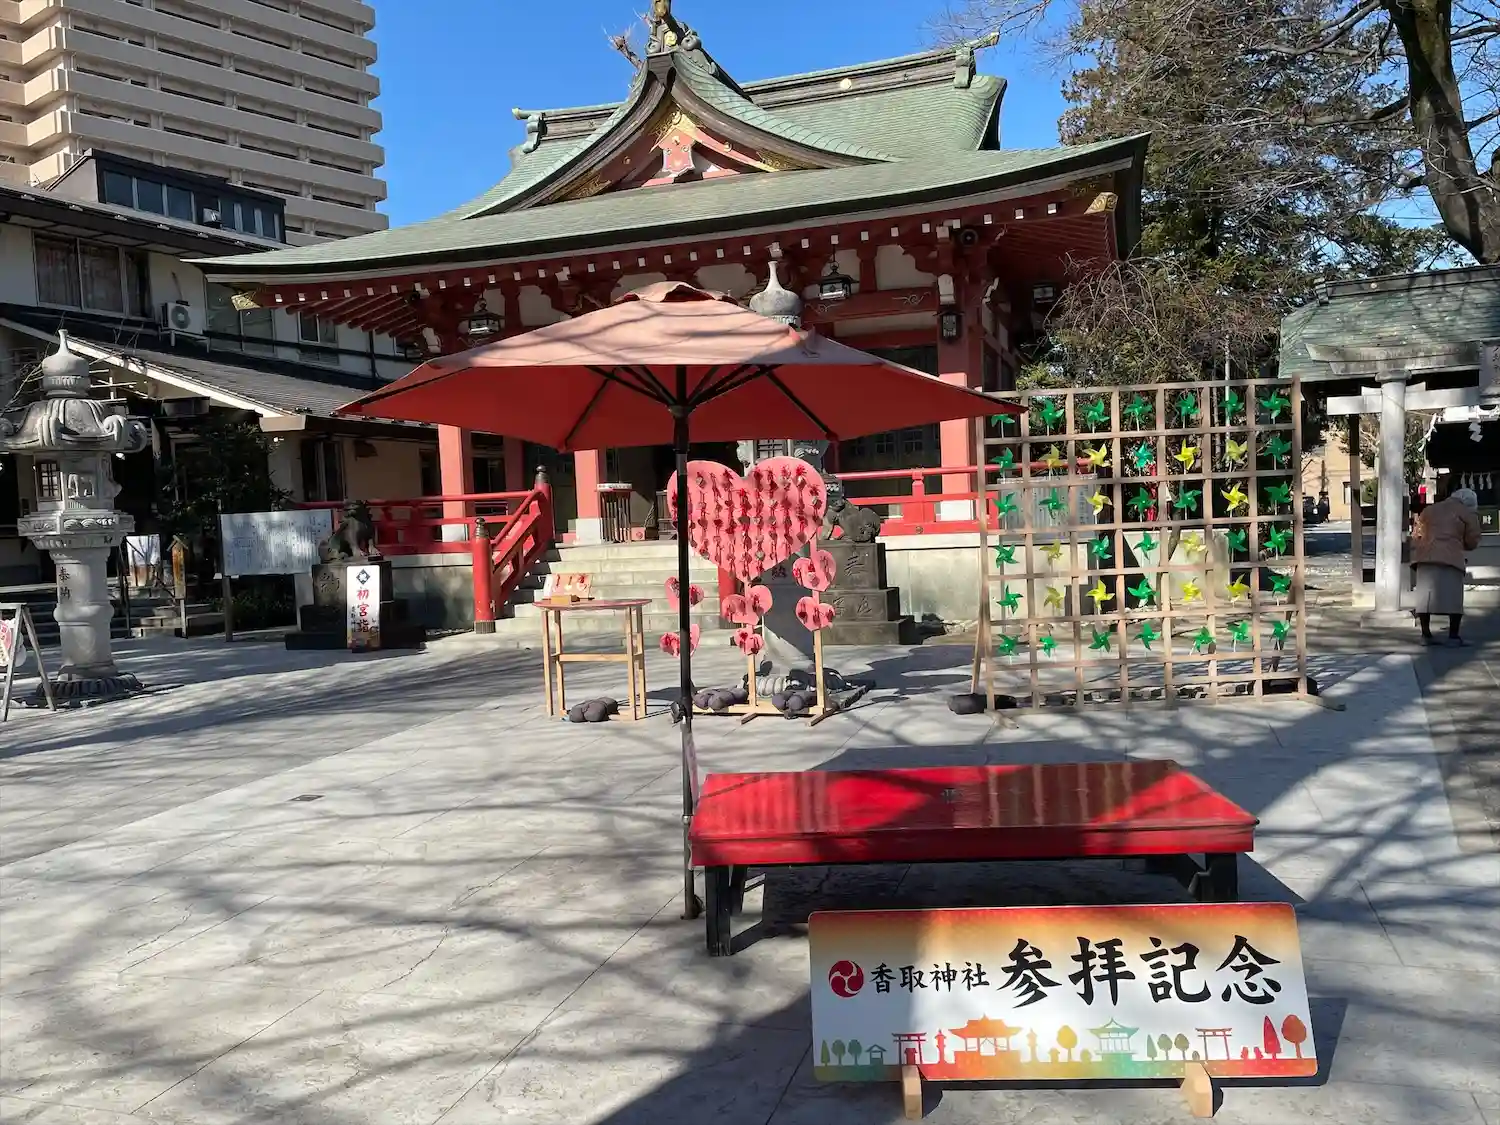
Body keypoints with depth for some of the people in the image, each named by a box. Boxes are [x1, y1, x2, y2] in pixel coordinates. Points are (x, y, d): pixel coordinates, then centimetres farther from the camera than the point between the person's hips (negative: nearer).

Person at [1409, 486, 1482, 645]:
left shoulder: (1429, 510, 24)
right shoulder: (1467, 513, 11)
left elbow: (1415, 535, 21)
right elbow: (1472, 542, 10)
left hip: (1424, 556, 4)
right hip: (1450, 558, -4)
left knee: (1424, 596, 4)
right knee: (1453, 597, 0)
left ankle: (1426, 634, 5)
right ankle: (1453, 636, -2)